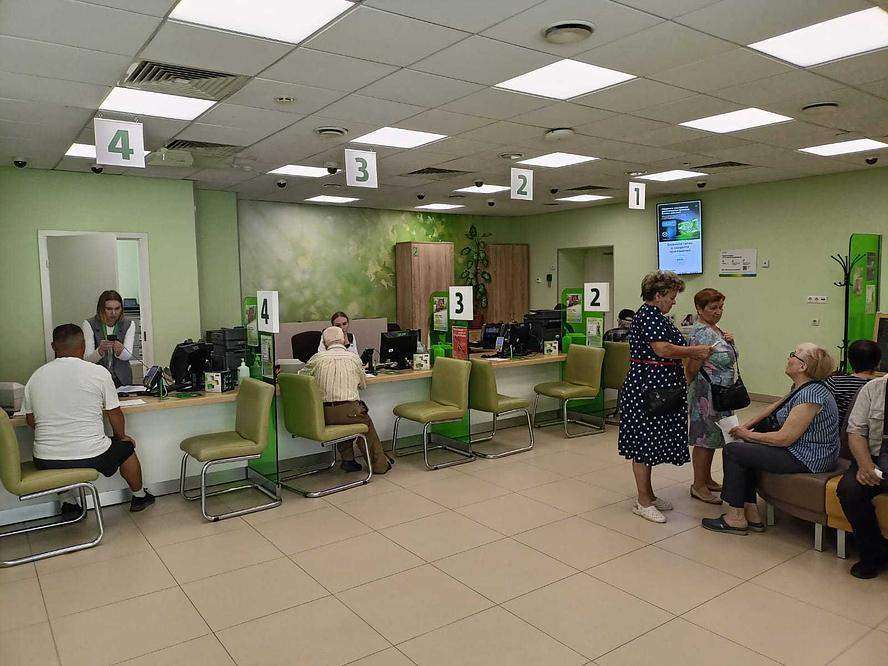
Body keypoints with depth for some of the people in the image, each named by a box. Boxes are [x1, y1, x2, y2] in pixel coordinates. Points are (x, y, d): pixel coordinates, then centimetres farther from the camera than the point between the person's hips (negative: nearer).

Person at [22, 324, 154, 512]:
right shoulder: (99, 372, -9)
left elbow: (31, 421, 11)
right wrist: (122, 436, 19)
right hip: (91, 457, -4)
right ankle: (139, 497, 41)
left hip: (46, 462, 4)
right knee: (126, 447, 25)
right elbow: (115, 414, -1)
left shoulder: (35, 377, 0)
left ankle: (69, 505, 32)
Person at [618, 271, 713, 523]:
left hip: (657, 389, 11)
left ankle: (648, 494, 26)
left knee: (649, 443, 16)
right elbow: (662, 349, -24)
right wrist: (694, 351, -12)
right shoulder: (648, 314, -15)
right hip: (646, 389, -11)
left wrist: (694, 354, 11)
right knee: (644, 442, -3)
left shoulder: (655, 315, 18)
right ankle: (643, 502, 5)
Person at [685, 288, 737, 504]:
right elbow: (692, 368, -21)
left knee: (711, 438, 17)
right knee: (704, 439, -2)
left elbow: (726, 358, 21)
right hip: (706, 395, -10)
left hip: (719, 395, 10)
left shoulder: (716, 330, 13)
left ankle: (707, 480, 29)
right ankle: (698, 486, 8)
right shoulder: (701, 332, -19)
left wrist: (729, 341, 4)